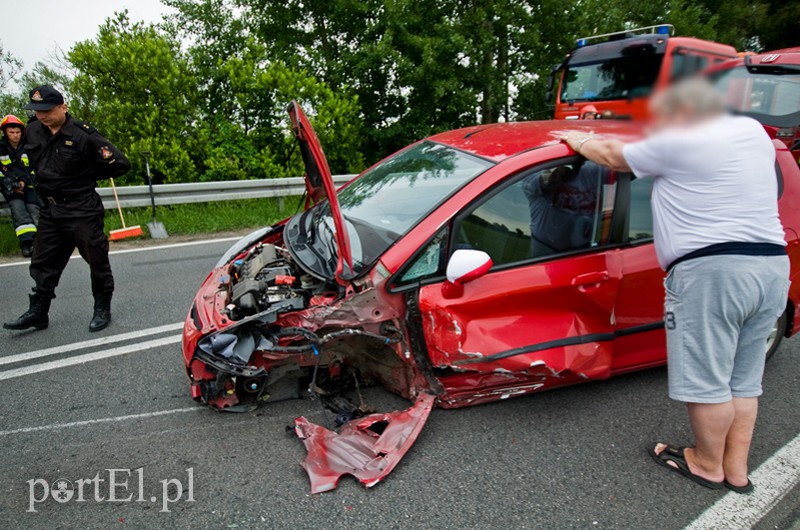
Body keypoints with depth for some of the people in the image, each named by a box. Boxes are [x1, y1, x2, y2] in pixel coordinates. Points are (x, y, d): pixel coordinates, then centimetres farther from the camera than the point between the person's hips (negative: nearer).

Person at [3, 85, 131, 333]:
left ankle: (102, 309, 17)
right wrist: (44, 181, 12)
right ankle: (38, 311, 23)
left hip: (83, 211, -6)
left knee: (97, 261, 3)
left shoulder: (83, 134, -14)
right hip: (50, 210, 7)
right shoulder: (33, 131, 5)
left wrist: (88, 176, -3)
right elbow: (32, 163, 25)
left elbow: (120, 164, -13)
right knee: (43, 264, 12)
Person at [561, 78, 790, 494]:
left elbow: (612, 157, 6)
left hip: (712, 270, -9)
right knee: (743, 381, 16)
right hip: (773, 264, 9)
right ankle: (737, 469, 27)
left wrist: (578, 142, 22)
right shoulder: (753, 132, 16)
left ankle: (707, 465, 20)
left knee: (707, 381, 5)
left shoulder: (676, 144, -6)